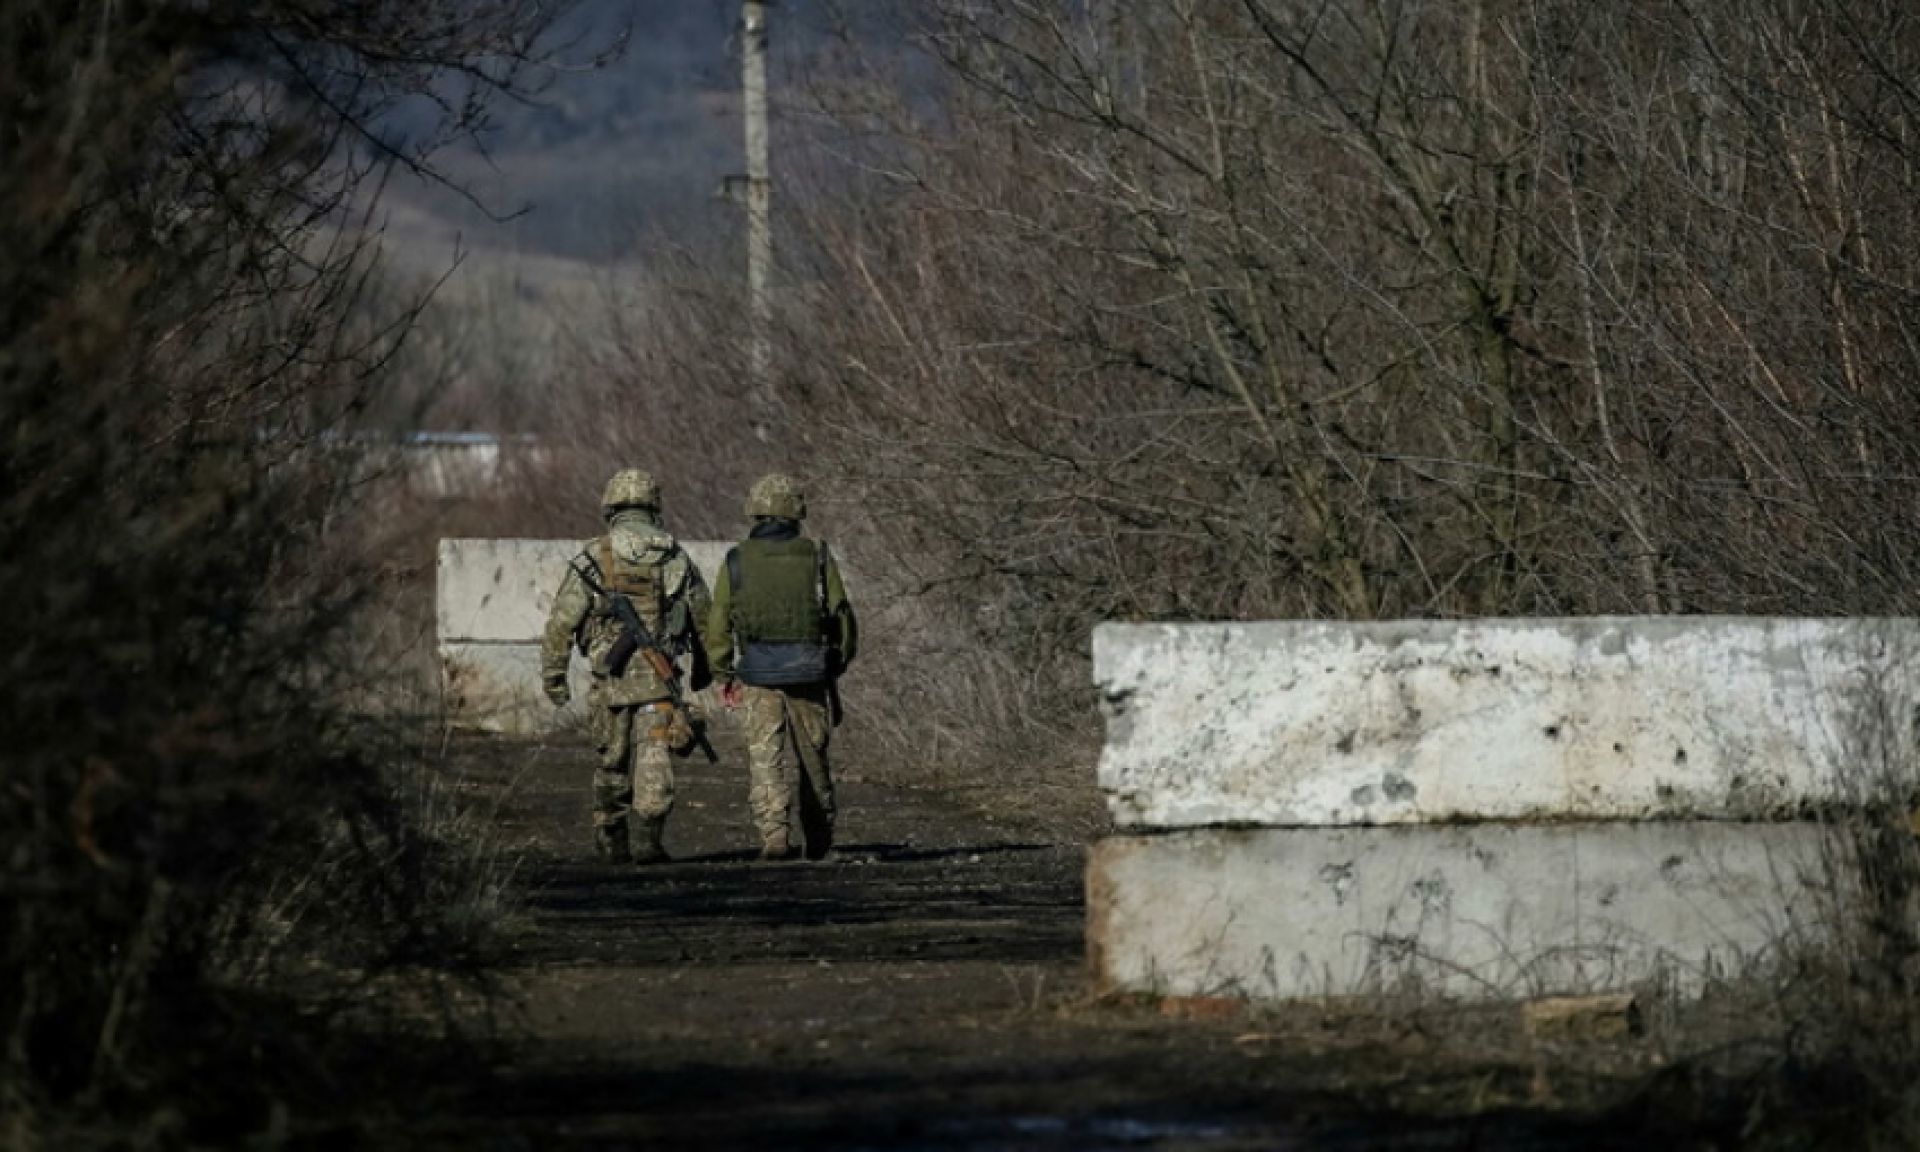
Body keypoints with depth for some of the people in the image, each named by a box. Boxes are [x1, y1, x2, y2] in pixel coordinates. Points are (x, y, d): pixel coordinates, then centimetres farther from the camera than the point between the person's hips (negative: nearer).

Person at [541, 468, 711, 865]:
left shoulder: (593, 558, -3)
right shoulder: (675, 557, 5)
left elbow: (562, 622, -4)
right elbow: (703, 614, 13)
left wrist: (552, 674, 5)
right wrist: (703, 666, 28)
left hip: (612, 678, 0)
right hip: (659, 677, 0)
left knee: (614, 759, 14)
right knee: (654, 759, -1)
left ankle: (610, 839, 23)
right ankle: (649, 839, -13)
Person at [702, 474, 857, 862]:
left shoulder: (736, 562, 0)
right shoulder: (818, 557, 0)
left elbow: (717, 626, 1)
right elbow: (843, 621, 2)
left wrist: (723, 676, 12)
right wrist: (836, 667, 15)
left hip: (757, 677, -1)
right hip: (810, 674, 1)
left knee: (765, 757, 1)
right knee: (811, 756, 15)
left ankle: (773, 832, -16)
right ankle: (819, 839, 26)